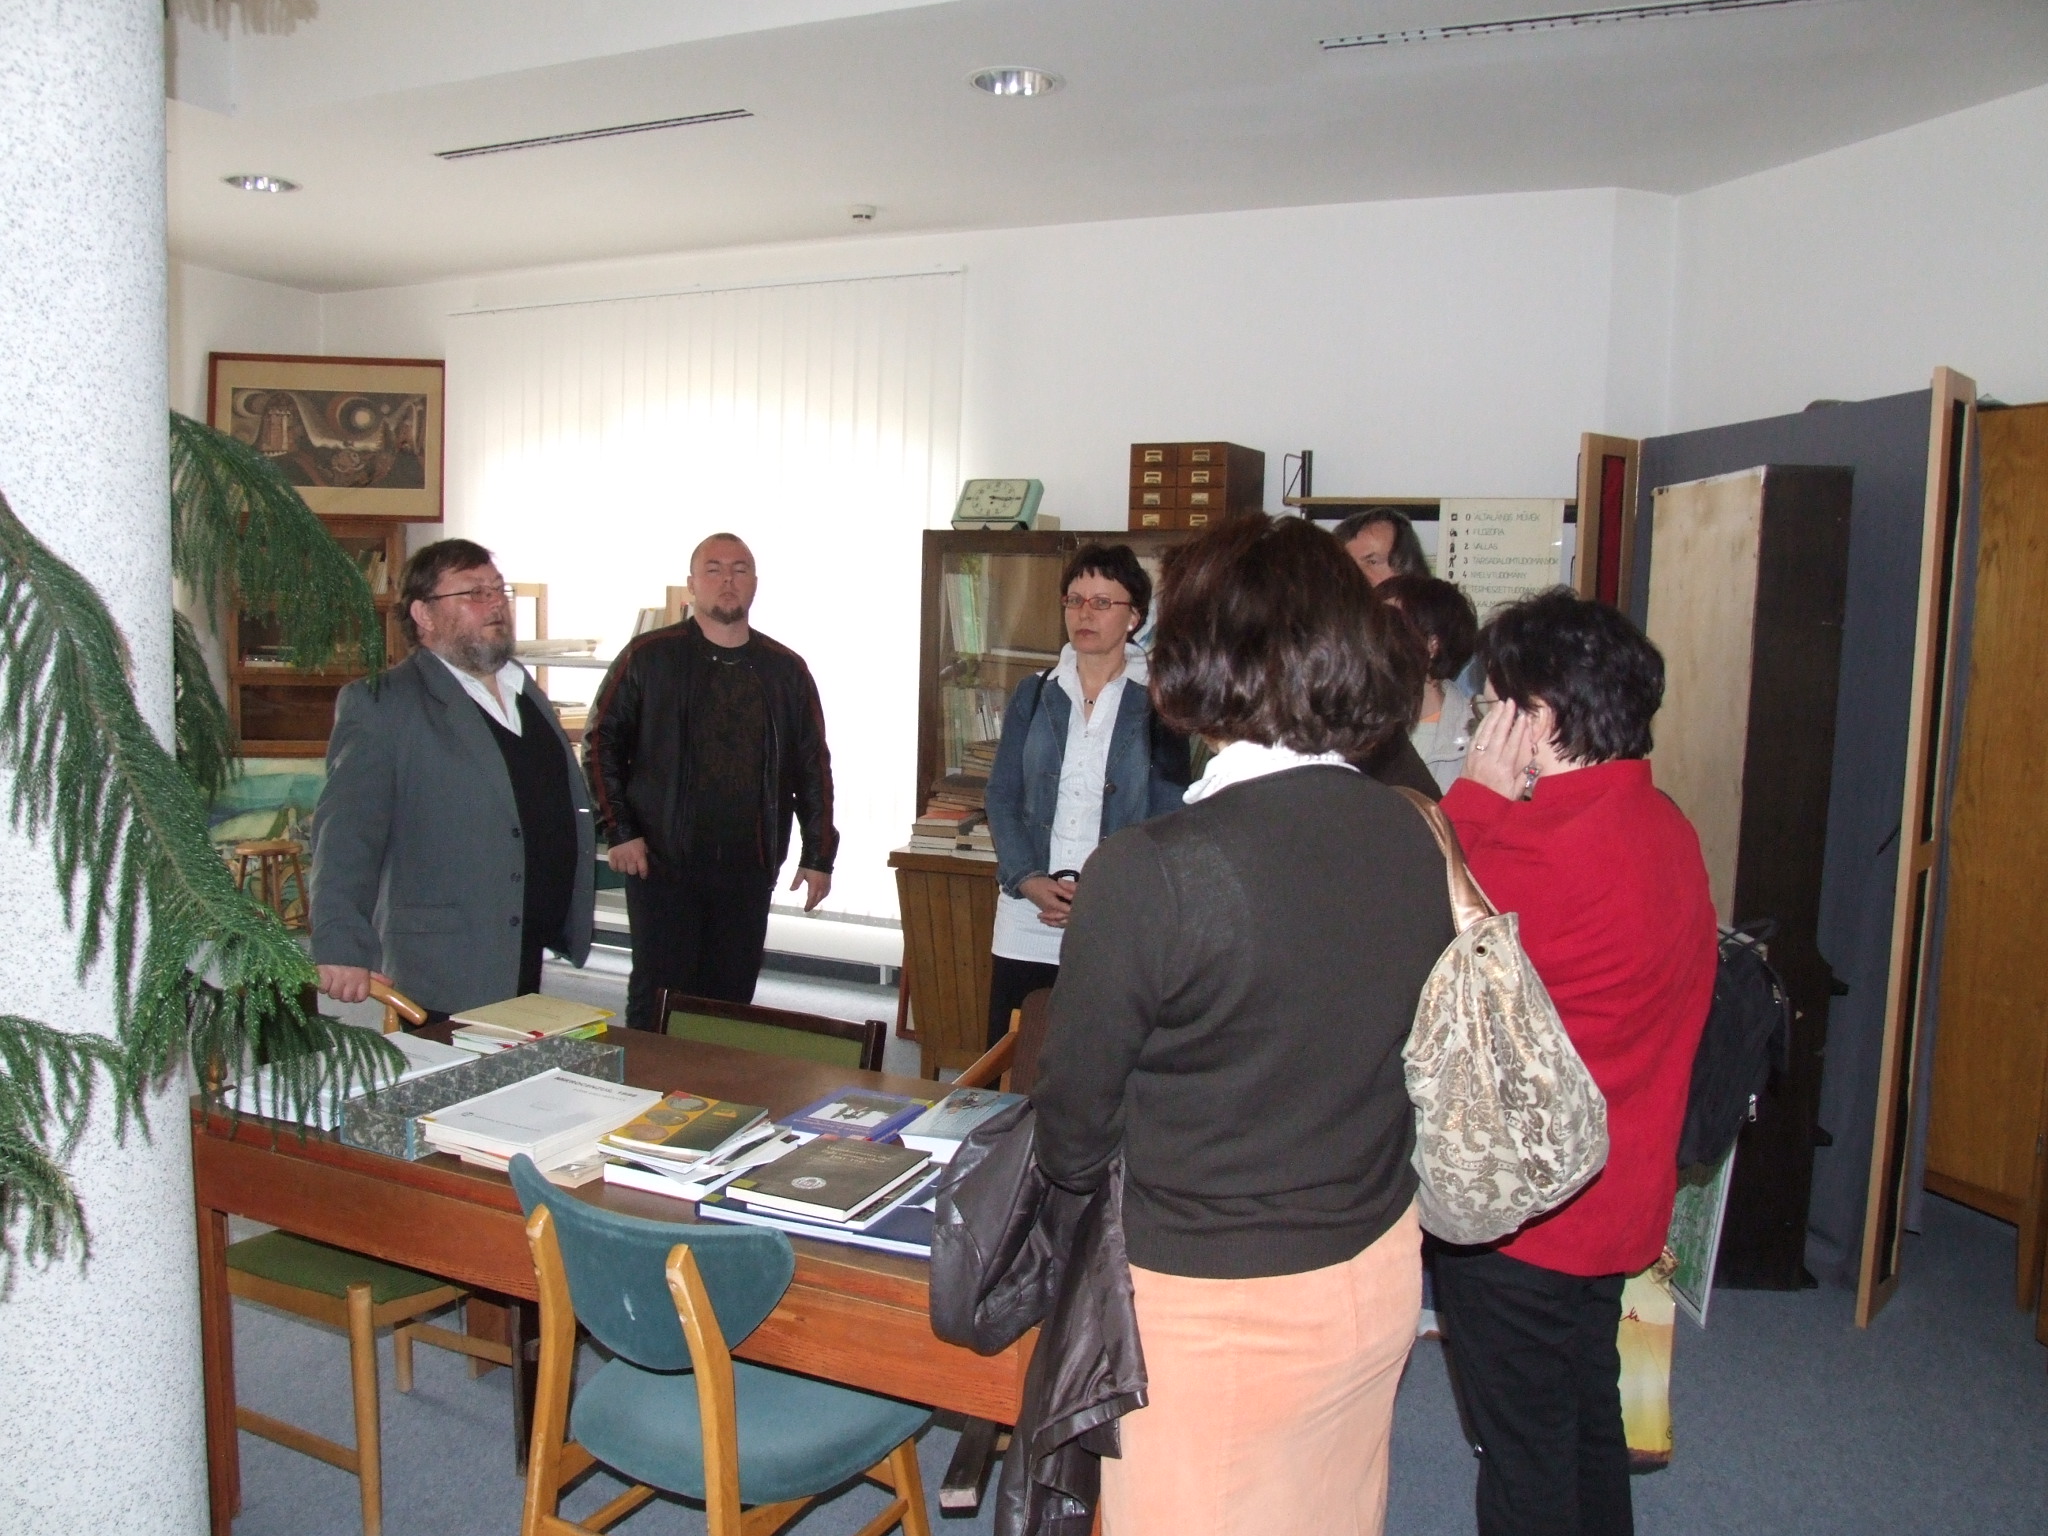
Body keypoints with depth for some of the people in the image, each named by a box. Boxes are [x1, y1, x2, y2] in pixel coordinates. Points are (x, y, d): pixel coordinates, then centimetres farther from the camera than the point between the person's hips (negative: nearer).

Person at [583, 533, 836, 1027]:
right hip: (661, 862, -2)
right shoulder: (648, 658, 0)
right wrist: (618, 831, -5)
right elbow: (600, 745, 3)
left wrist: (818, 855, 8)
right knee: (657, 1000, 1)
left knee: (730, 1002, 7)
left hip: (749, 868, 3)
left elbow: (813, 766, 12)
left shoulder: (786, 671, 8)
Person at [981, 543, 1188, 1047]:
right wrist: (1027, 880, -9)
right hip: (1026, 927, 3)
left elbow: (1167, 817, -3)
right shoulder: (1032, 696, 8)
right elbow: (1002, 797, 7)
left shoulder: (1155, 703, -1)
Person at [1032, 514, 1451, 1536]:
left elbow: (1073, 1140, -15)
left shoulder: (1149, 873, -26)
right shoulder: (1412, 841, -8)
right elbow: (1398, 1058, 5)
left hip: (1210, 1301, -6)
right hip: (1377, 1272, 6)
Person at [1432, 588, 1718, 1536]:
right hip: (1616, 1197, 9)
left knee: (1526, 1453, 10)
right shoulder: (1664, 826, 0)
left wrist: (1472, 796, -15)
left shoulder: (1550, 852, -30)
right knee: (1588, 1421, 25)